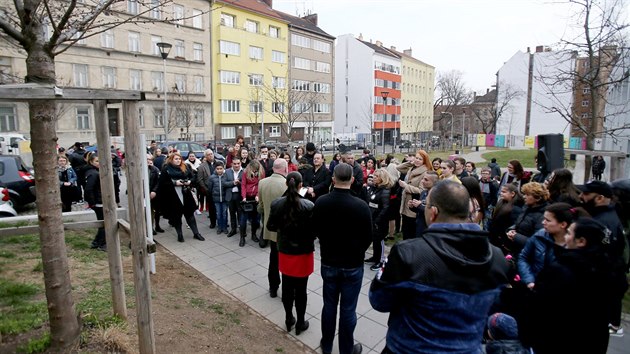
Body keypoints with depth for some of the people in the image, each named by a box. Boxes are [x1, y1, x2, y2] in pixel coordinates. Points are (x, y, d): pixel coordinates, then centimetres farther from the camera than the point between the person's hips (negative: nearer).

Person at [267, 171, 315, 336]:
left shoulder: (276, 203, -9)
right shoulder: (308, 205, -19)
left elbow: (270, 226, 1)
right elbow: (315, 230, -14)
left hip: (285, 251, 3)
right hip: (303, 252, -3)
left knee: (287, 287, 17)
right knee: (300, 289, 10)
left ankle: (288, 319, 33)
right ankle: (300, 323, 26)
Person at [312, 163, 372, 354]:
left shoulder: (320, 202, -13)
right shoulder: (361, 206, -22)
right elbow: (368, 238, -10)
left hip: (328, 263, 3)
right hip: (353, 265, -3)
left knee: (329, 305, 19)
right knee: (348, 309, 12)